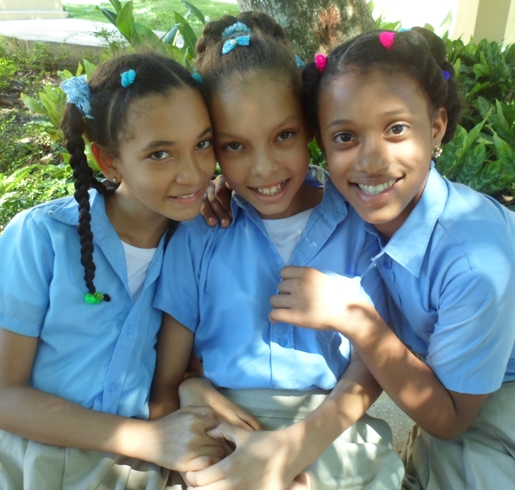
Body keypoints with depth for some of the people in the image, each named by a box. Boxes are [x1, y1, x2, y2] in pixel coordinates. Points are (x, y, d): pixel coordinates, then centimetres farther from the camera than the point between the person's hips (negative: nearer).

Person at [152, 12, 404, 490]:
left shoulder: (355, 225, 1)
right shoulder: (199, 234, 0)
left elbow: (370, 363, -1)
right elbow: (166, 379, 1)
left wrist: (294, 446, -17)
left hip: (333, 434, 1)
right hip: (226, 432, 0)